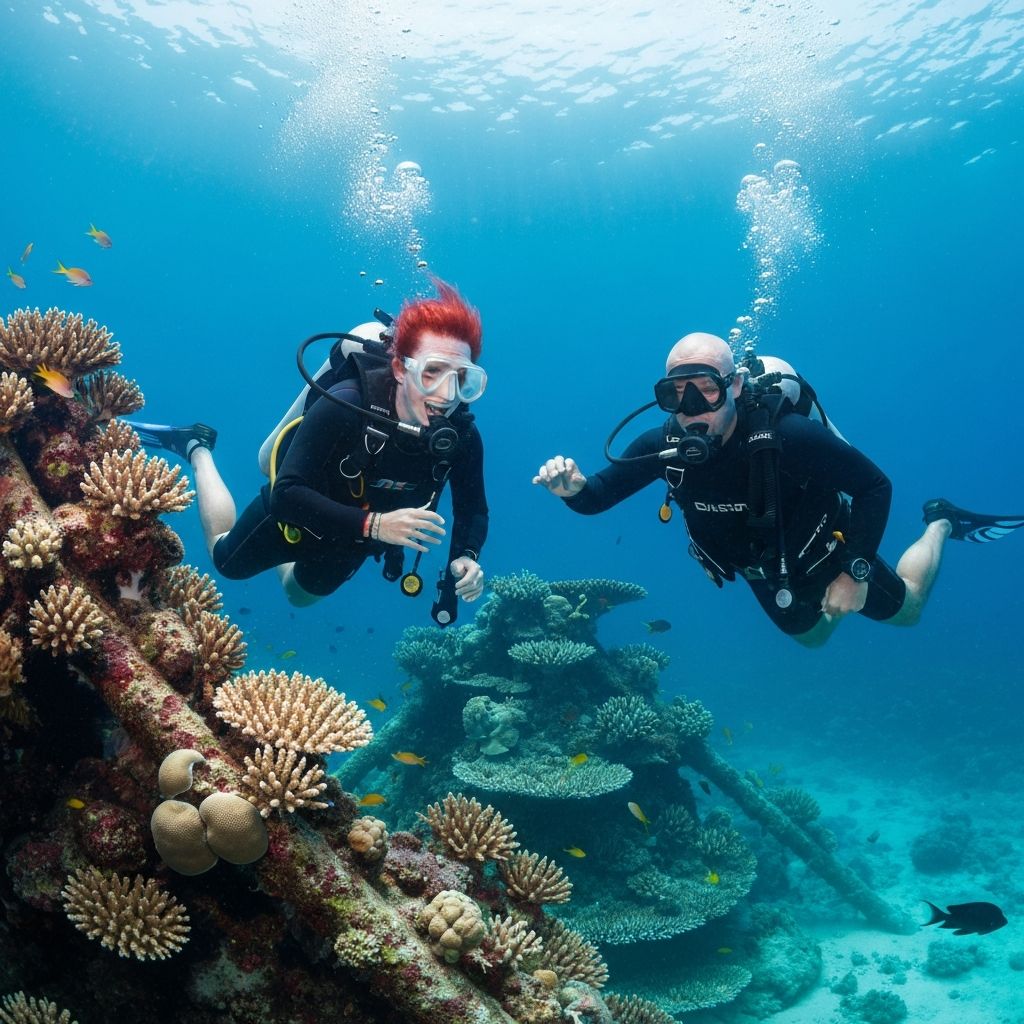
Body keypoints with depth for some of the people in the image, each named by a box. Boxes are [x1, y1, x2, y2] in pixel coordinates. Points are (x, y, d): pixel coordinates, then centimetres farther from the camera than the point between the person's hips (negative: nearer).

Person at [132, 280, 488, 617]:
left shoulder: (462, 437, -28)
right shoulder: (346, 405, -40)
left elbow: (473, 511, -11)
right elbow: (286, 495, -41)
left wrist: (466, 556, -32)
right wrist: (373, 524, -52)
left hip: (354, 541, 4)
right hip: (296, 516, -4)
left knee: (299, 595, 33)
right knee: (226, 560, 27)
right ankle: (198, 450, 43)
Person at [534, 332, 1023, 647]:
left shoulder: (789, 436, -39)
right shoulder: (662, 447, -28)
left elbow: (876, 484, -29)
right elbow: (597, 496, -22)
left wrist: (855, 572, -32)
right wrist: (572, 487, -45)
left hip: (822, 550, -3)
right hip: (764, 573, 4)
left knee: (906, 609, 21)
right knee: (811, 636, 29)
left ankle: (939, 522, 44)